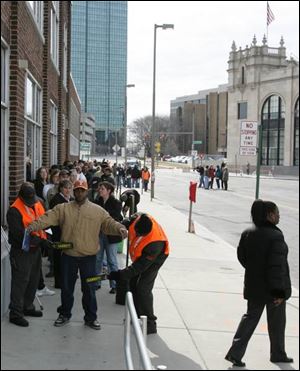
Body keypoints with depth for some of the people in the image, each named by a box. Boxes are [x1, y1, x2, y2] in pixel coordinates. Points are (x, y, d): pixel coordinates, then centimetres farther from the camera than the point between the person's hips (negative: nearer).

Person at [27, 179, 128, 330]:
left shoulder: (98, 210, 0)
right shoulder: (62, 208, 1)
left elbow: (109, 223, -4)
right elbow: (48, 218, -9)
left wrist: (120, 228, -25)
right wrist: (33, 226, -24)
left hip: (88, 257, -1)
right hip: (68, 256, 1)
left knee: (89, 289, 8)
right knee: (66, 287, 14)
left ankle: (90, 317, 23)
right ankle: (65, 314, 32)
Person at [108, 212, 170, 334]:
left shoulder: (154, 243, -44)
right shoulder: (138, 218, -29)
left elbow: (140, 266, -36)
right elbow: (128, 222, 0)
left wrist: (121, 275, -36)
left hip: (154, 259, -8)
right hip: (139, 255, 8)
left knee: (143, 288, -16)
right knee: (133, 284, 14)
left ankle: (150, 324, -7)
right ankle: (139, 315, 30)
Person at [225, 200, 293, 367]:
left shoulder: (247, 234, -2)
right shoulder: (275, 237, -24)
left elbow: (242, 257, 7)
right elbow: (277, 265, -24)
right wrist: (279, 291, -20)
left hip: (254, 286, 6)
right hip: (272, 288, -6)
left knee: (251, 317, 16)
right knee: (276, 322, 15)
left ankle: (235, 352, 7)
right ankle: (278, 354, 33)